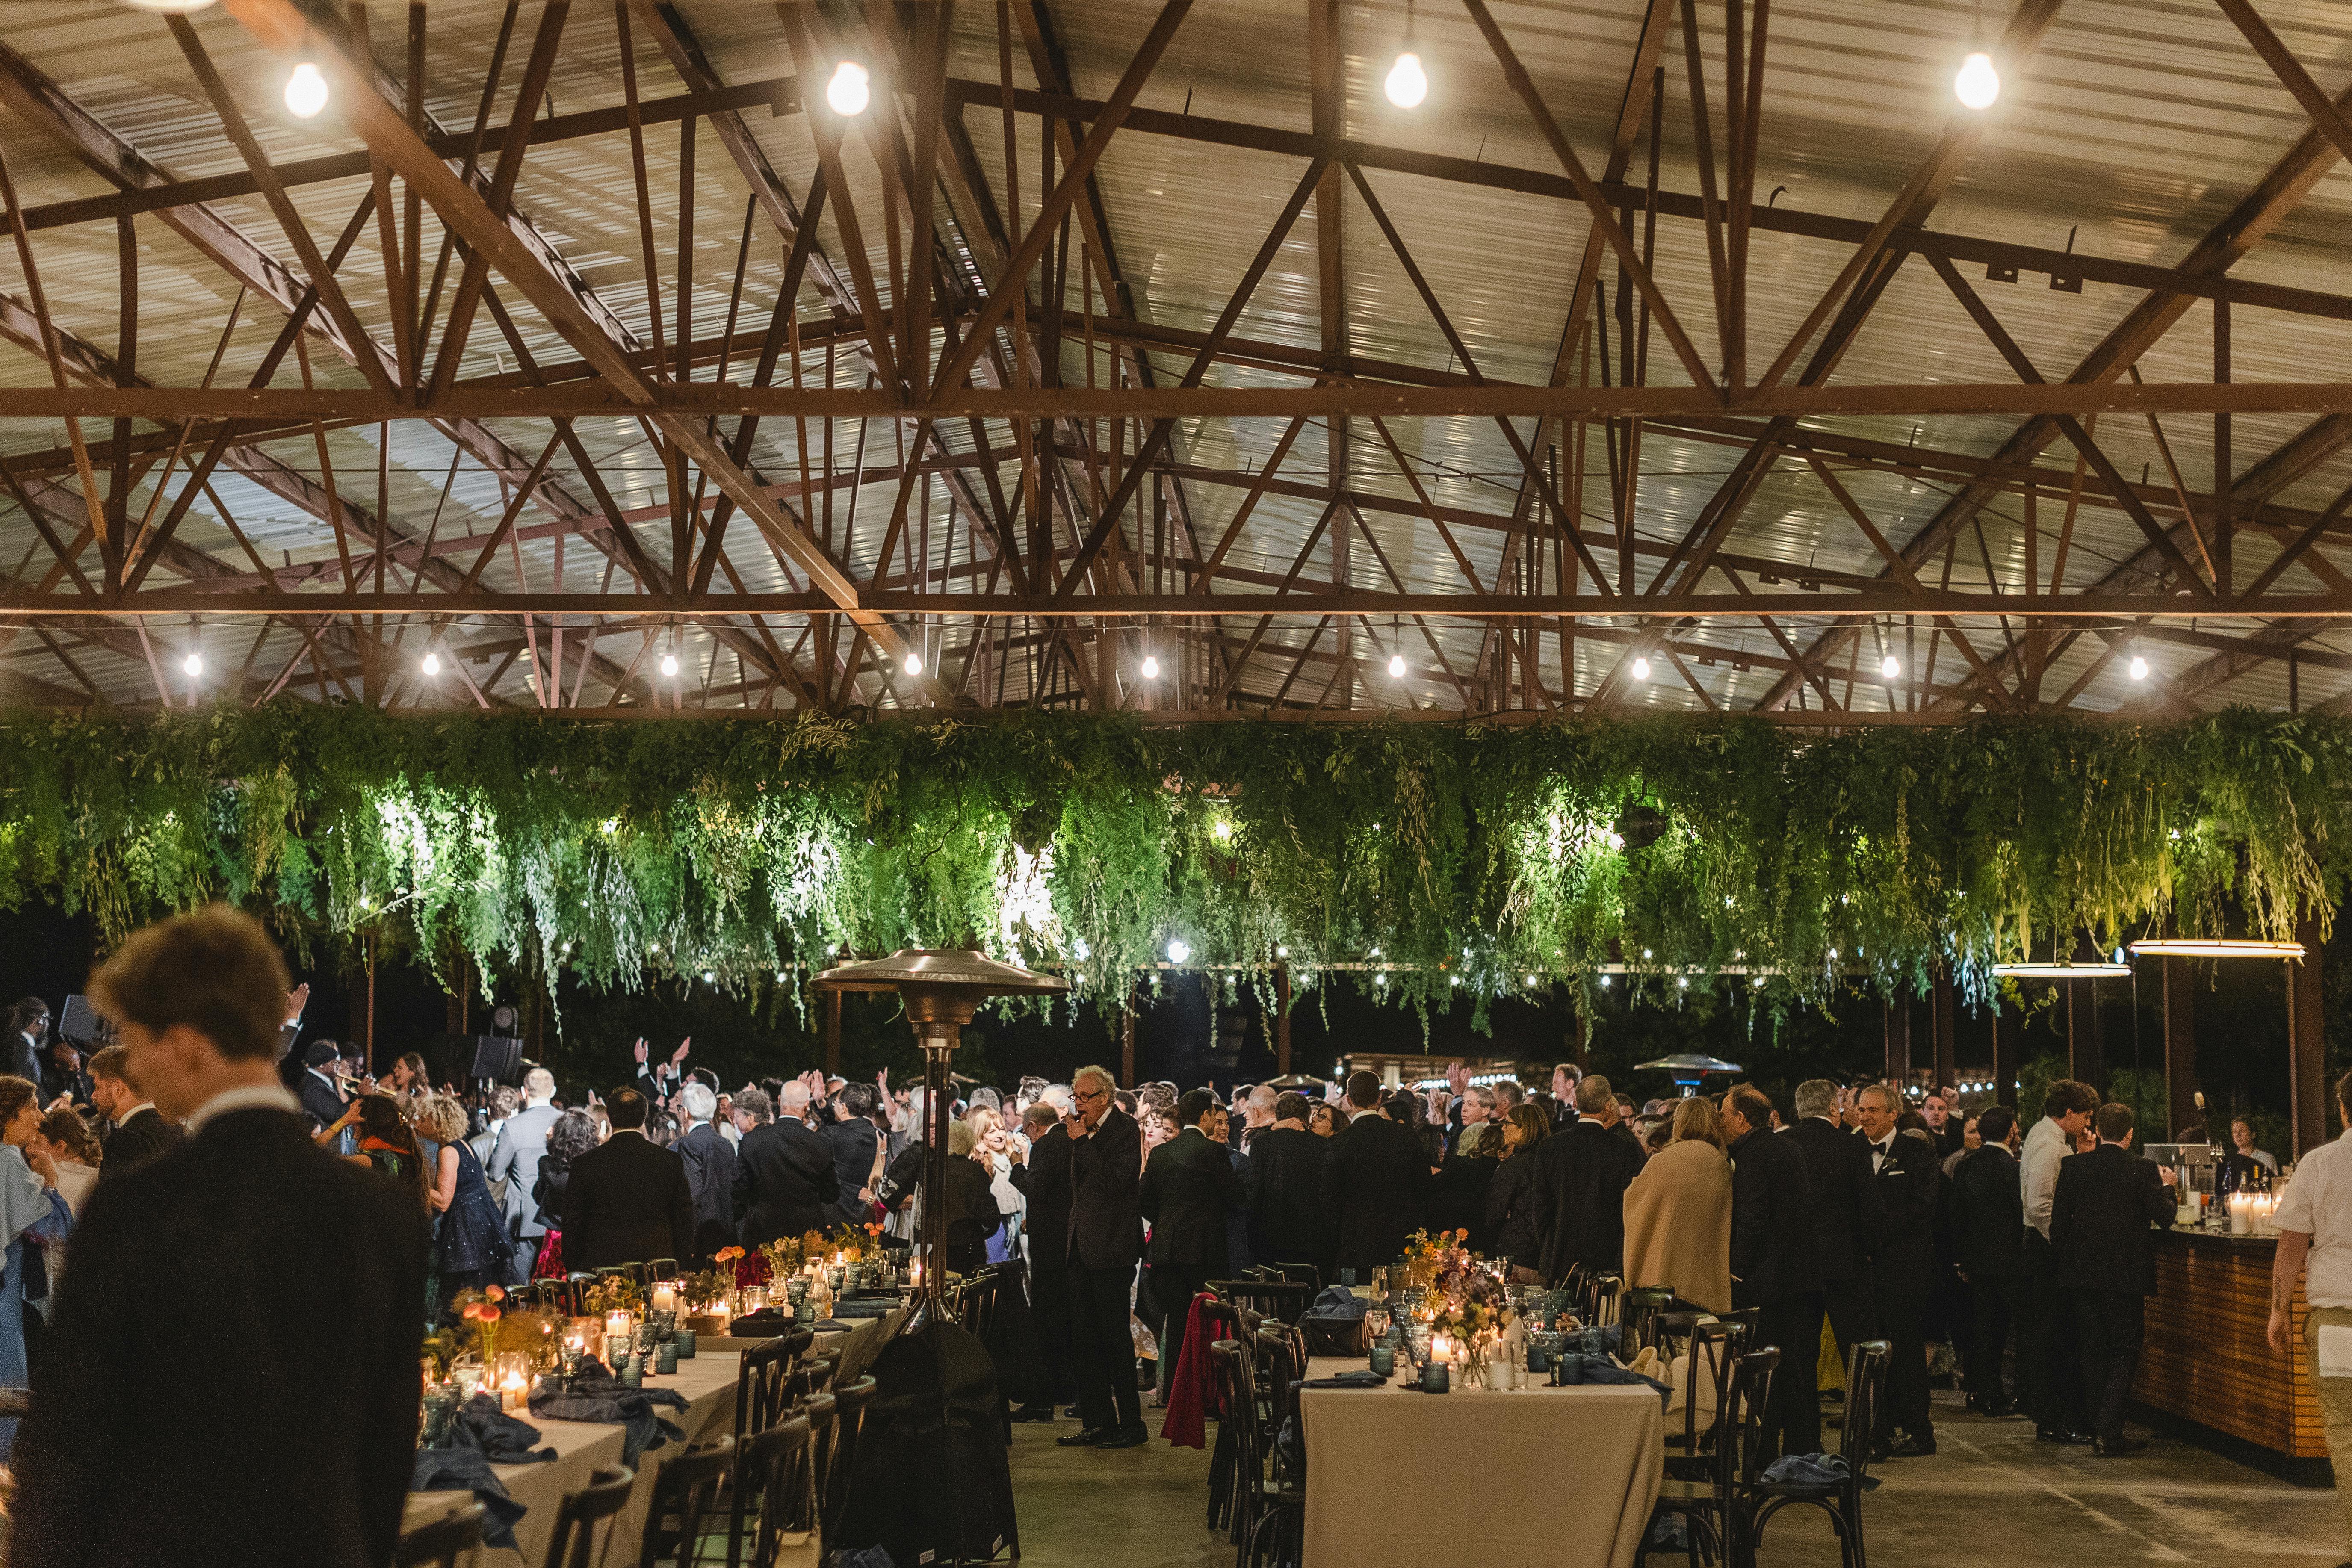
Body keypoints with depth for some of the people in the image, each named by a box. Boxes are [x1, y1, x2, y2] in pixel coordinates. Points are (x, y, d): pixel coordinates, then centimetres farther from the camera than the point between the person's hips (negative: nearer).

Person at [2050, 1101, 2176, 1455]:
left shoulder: (2073, 1166, -1)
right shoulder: (2143, 1170, -9)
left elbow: (2058, 1221, 0)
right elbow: (2164, 1217, -5)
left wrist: (2063, 1263, 11)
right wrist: (2165, 1186, 13)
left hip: (2082, 1272, 3)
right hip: (2126, 1275, -3)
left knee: (2094, 1351, 12)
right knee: (2125, 1350, 5)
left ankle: (2099, 1429, 13)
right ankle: (2108, 1432, -7)